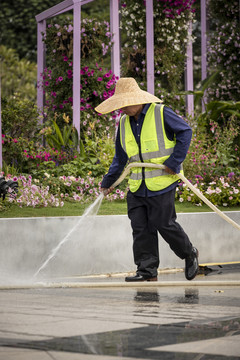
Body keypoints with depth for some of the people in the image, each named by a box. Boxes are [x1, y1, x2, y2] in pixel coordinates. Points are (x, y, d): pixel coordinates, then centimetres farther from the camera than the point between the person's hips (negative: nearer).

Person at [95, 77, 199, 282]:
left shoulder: (161, 113, -7)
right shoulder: (124, 123, 12)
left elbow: (185, 132, -4)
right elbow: (120, 157, 21)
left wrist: (174, 162, -10)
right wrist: (109, 181, 22)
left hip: (161, 182, -6)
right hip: (137, 186, 6)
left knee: (164, 224, -3)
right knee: (141, 228, 0)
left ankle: (190, 255, 21)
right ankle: (147, 271, 5)